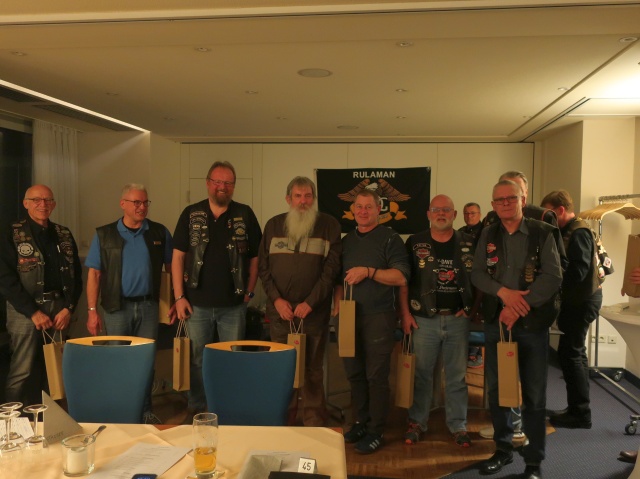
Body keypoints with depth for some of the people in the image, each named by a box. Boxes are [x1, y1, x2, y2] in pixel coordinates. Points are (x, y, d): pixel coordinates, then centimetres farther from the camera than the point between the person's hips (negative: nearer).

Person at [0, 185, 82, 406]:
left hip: (59, 309, 4)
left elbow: (76, 274, 11)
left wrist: (68, 308, -2)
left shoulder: (64, 235, 12)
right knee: (22, 371, -4)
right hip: (25, 310, -4)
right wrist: (33, 312, -12)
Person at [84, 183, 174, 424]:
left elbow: (172, 268, 6)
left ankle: (145, 411, 21)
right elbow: (94, 274, 0)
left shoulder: (159, 232, 3)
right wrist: (92, 311, -5)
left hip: (148, 306, 1)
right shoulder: (104, 234, 1)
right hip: (117, 307, -1)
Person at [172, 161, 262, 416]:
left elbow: (255, 256, 4)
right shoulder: (191, 214, 3)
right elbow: (178, 256, 3)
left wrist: (249, 291, -1)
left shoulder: (245, 215, 1)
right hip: (197, 303, 1)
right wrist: (179, 296, -2)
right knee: (197, 359, 11)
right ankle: (196, 408, 27)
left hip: (233, 304, 0)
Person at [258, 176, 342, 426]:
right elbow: (263, 266, 7)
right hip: (280, 310, 2)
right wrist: (276, 299, -5)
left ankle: (314, 423, 17)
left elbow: (331, 268, -5)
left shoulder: (329, 225, 0)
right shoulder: (273, 225, 8)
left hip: (314, 311, -2)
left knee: (313, 369, 5)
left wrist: (310, 303, -11)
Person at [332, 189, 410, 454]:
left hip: (378, 316, -5)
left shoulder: (390, 238, -3)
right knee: (354, 373, 11)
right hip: (350, 315, 6)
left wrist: (368, 271, -18)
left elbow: (401, 277, -12)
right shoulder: (346, 241, 15)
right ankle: (361, 422, 26)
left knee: (376, 376, -1)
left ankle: (376, 431, 11)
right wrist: (337, 301, 6)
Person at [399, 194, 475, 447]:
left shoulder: (468, 244, 5)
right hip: (424, 319, -1)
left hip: (457, 319, 1)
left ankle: (458, 425, 22)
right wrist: (405, 313, -3)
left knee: (457, 376, 9)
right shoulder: (415, 243, 2)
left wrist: (470, 307, 0)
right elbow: (403, 281, 3)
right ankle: (417, 422, 21)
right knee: (421, 374, 7)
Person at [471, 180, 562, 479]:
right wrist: (503, 292, -17)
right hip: (495, 322, 3)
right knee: (496, 389, 11)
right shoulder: (488, 235, 6)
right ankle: (503, 449, 28)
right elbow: (477, 274, 1)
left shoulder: (542, 233, -4)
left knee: (534, 395, 4)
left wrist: (518, 307, -18)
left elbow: (553, 277, -12)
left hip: (532, 323, -3)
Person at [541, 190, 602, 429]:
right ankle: (578, 409, 25)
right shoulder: (568, 231, 13)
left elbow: (578, 272, -25)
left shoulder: (579, 232, -18)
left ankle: (580, 413, 3)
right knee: (574, 353, 15)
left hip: (582, 301, -10)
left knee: (569, 353, -6)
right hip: (577, 300, 10)